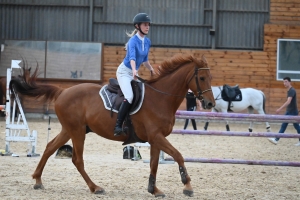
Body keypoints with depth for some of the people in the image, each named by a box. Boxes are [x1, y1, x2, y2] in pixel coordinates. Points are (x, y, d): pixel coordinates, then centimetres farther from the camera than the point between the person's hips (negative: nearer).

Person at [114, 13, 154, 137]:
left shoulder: (147, 41, 6)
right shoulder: (134, 40, -18)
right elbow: (132, 57, -35)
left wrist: (152, 71, 26)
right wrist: (134, 71, -51)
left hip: (134, 73, 9)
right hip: (124, 71, -9)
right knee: (129, 97, -27)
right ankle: (118, 126, -27)